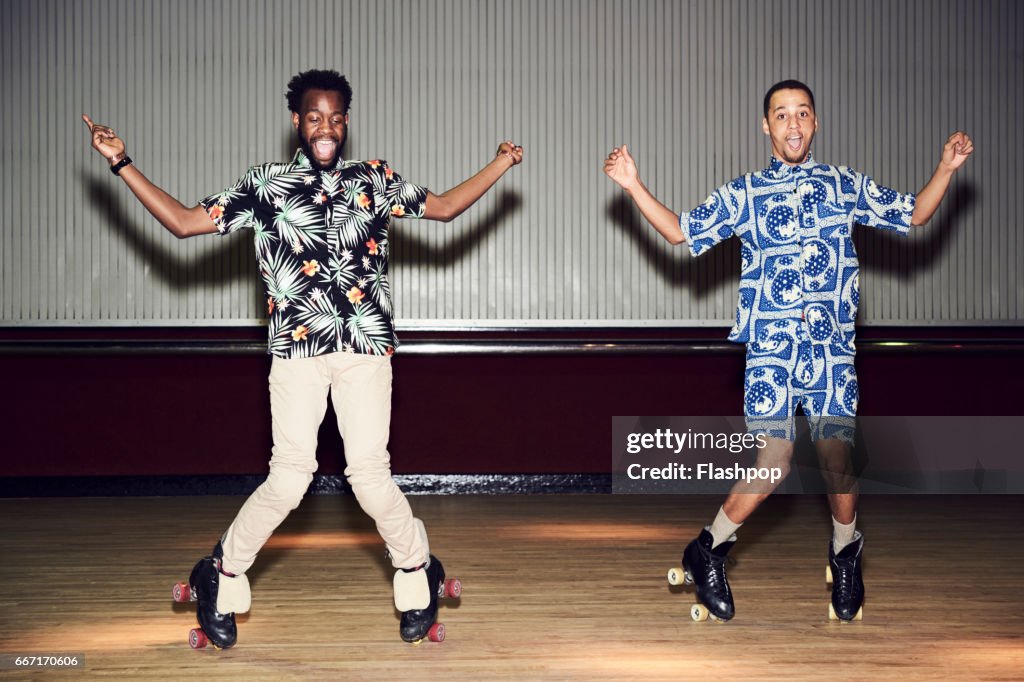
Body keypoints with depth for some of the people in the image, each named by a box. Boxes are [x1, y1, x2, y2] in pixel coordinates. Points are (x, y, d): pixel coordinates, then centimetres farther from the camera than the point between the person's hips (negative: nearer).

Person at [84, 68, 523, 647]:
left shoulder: (376, 180, 15)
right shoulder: (266, 185, 10)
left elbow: (445, 207, 22)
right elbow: (184, 222, 7)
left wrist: (501, 165, 15)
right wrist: (123, 164, 2)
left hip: (366, 344, 1)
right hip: (297, 345, -1)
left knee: (370, 472, -6)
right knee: (291, 476, -9)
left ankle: (417, 572, 18)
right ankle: (224, 576, 12)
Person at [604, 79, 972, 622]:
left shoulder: (845, 185, 12)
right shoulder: (743, 193, 9)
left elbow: (914, 214, 16)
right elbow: (681, 231, 9)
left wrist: (947, 167, 3)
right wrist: (634, 186, 0)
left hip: (833, 348, 2)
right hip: (771, 348, -1)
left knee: (837, 461, -3)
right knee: (771, 466, -11)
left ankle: (846, 556, 25)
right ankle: (707, 552, 11)